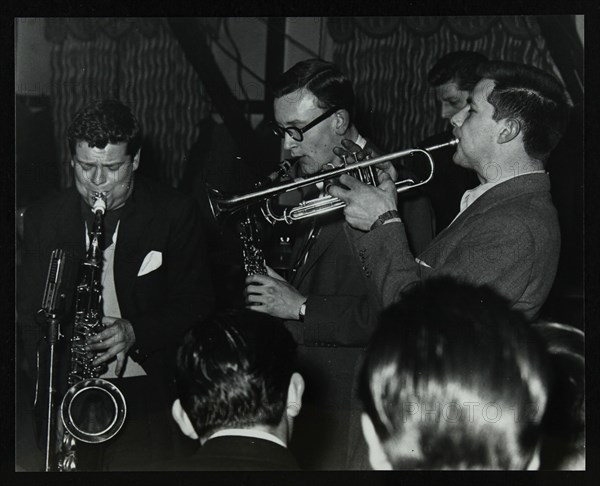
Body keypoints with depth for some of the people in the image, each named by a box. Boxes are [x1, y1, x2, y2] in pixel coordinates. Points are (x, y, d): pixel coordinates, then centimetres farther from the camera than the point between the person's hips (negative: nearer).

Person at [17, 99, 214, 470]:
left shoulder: (175, 214, -1)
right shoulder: (44, 219, 6)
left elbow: (197, 305, 1)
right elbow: (31, 314, 8)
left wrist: (136, 333, -16)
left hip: (149, 396, -2)